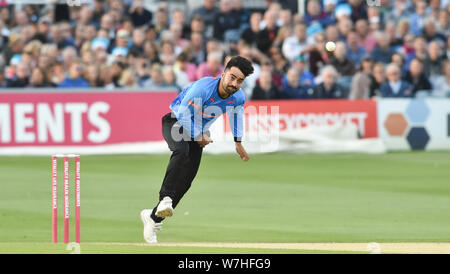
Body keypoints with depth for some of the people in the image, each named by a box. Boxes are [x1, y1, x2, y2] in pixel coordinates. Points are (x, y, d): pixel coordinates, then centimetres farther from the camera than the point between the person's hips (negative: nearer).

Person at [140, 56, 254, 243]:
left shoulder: (238, 98, -12)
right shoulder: (203, 87, -32)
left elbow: (236, 112, 13)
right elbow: (184, 114, -25)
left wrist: (238, 142, 22)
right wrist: (198, 137, -18)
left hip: (199, 132, 6)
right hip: (175, 121, -6)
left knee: (186, 179, -5)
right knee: (182, 150, -38)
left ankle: (154, 217, 6)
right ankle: (165, 198, -46)